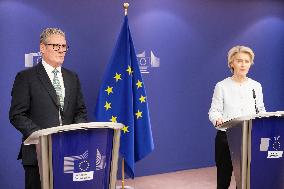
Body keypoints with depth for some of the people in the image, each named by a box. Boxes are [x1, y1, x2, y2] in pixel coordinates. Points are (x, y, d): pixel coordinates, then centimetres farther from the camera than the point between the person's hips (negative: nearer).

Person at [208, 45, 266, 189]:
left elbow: (261, 110, 14)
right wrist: (218, 119, -25)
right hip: (226, 137, -2)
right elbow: (214, 111, -3)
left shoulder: (256, 86, 10)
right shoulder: (222, 86, -1)